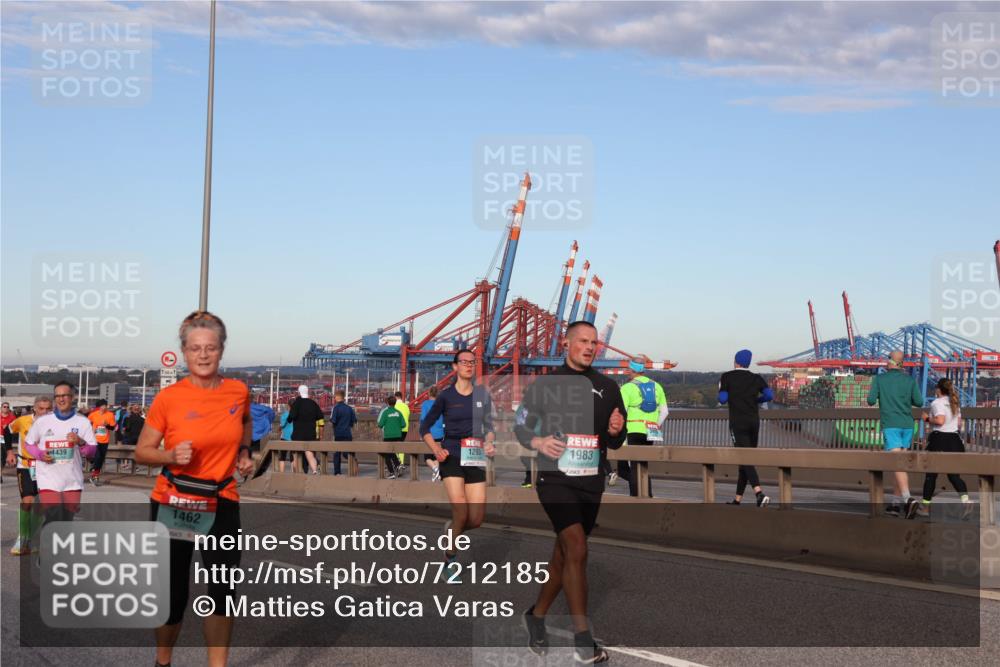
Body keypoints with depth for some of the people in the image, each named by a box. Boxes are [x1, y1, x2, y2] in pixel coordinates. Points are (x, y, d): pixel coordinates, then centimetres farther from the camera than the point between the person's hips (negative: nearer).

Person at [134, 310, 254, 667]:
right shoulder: (168, 398, -12)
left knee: (222, 590, -4)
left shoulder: (239, 391, -2)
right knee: (174, 594, 8)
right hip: (173, 505, -2)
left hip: (221, 504, 2)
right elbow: (142, 451, -3)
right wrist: (172, 456, -22)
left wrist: (243, 454, 7)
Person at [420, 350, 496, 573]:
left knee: (477, 519, -3)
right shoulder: (446, 396, 0)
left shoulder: (482, 394, 8)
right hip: (451, 457, -3)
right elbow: (425, 427, 6)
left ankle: (450, 528, 30)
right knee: (461, 513, -16)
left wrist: (489, 443, -8)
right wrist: (436, 450, -9)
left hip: (475, 459, 3)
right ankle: (451, 558, 7)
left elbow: (489, 427, 14)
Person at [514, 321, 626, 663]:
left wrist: (615, 432, -10)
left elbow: (615, 443, 13)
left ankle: (536, 616, 34)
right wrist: (537, 442, -13)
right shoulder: (545, 384, 2)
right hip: (555, 478, -4)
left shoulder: (607, 387, 9)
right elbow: (520, 424, 8)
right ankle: (582, 640, -16)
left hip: (591, 483, 4)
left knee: (564, 554, 12)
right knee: (577, 550, -18)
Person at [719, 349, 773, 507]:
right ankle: (737, 499, 18)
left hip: (738, 422, -4)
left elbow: (722, 399, -6)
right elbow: (769, 395, -4)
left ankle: (760, 493, -31)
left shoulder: (727, 377, 2)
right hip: (754, 422, 4)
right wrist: (755, 400, 14)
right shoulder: (756, 378, 10)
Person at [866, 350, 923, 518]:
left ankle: (908, 499, -30)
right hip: (907, 425, 4)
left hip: (890, 425, -4)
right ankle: (897, 502, 16)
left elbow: (871, 400, -4)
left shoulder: (879, 379, -1)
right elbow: (919, 402, 4)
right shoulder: (910, 380, 5)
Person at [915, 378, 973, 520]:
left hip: (939, 439, -6)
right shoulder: (955, 403, 14)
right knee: (953, 474, 5)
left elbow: (940, 420, -24)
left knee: (931, 474, 6)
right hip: (954, 439, 6)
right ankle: (965, 500, -20)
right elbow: (959, 424, 16)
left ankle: (925, 506, 14)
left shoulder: (937, 403, -10)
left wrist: (927, 419, -8)